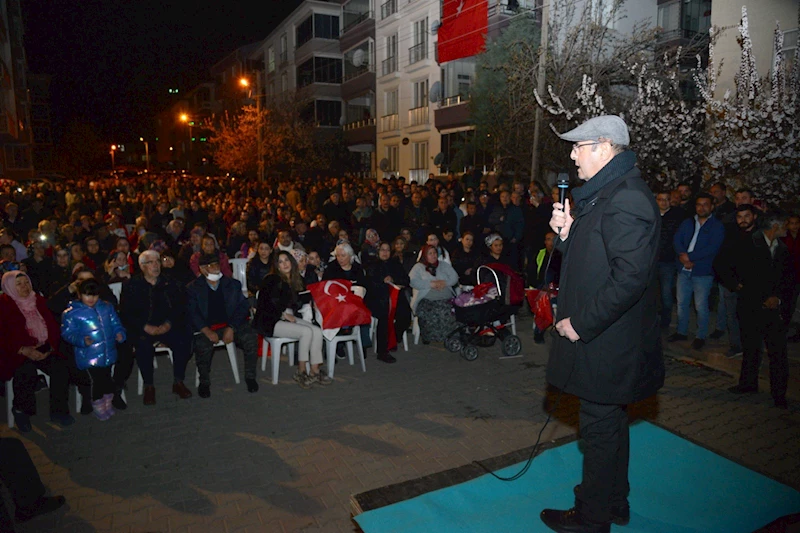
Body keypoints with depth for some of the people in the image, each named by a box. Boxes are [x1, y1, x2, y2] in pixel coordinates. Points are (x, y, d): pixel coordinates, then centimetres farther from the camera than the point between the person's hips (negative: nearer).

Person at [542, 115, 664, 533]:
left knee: (600, 426, 5)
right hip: (597, 335, 11)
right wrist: (567, 233, -3)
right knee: (608, 423, 22)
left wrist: (581, 322, -22)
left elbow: (630, 276, -27)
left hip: (605, 343, -11)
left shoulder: (627, 200, -21)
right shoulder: (602, 194, 13)